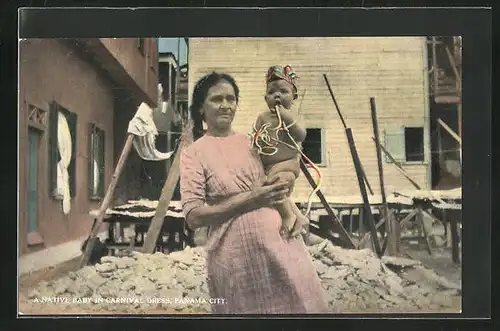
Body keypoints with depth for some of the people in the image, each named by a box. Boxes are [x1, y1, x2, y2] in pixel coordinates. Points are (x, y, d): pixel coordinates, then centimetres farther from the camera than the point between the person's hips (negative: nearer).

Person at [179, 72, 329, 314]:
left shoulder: (251, 142, 11)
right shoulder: (194, 153, -2)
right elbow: (194, 217, -10)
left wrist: (290, 207, 3)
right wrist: (250, 199, -16)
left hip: (282, 243, 4)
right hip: (236, 256, -4)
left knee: (300, 305, 7)